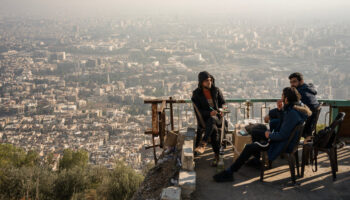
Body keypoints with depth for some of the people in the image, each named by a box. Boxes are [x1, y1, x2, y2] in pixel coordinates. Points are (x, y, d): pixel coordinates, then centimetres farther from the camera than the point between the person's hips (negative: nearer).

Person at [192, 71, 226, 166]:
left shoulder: (216, 90, 9)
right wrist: (209, 113, -22)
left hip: (217, 117, 1)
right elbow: (198, 110, -4)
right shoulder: (196, 93, 1)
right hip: (205, 118, -1)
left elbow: (223, 103, 17)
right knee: (214, 129, -35)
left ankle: (202, 144, -51)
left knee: (211, 119, -38)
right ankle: (217, 155, -32)